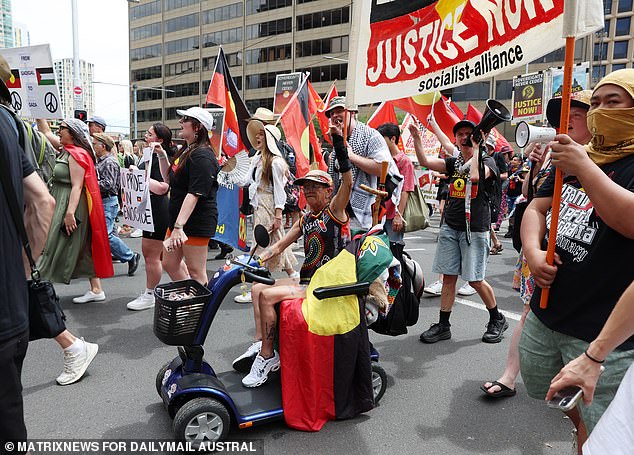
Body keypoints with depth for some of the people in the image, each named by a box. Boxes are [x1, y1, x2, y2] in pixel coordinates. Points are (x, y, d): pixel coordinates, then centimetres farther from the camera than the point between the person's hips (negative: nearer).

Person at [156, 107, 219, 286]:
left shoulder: (202, 156, -17)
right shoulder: (187, 152, 16)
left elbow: (194, 194, -25)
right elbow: (169, 180, 25)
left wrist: (179, 226, -30)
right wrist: (162, 156, 12)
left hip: (196, 222, -11)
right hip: (178, 218, 11)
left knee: (196, 272, -2)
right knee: (169, 264, 17)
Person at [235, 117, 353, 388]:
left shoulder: (335, 211, -7)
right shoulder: (305, 220, 15)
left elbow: (347, 182, -25)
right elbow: (279, 246, 17)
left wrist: (338, 141, -30)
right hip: (305, 281, 9)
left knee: (267, 296, -20)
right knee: (258, 288, 8)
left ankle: (268, 356, -6)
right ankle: (259, 344, 5)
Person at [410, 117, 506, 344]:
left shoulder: (487, 161, 0)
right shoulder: (454, 162, 14)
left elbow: (475, 176, -22)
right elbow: (425, 161, 6)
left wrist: (476, 149, -12)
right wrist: (416, 137, -4)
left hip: (475, 229, -5)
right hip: (450, 227, 5)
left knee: (475, 280, -2)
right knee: (448, 276, 5)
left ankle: (497, 319, 22)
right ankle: (443, 325, 13)